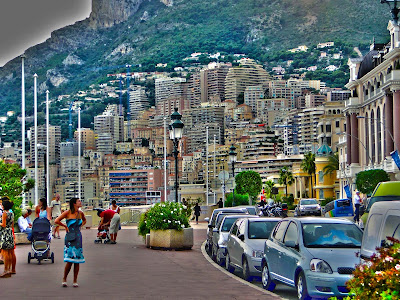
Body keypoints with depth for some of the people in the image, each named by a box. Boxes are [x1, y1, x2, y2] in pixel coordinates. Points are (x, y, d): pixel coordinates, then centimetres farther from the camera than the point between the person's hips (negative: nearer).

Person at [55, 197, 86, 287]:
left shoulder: (80, 213, 9)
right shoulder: (68, 213, -7)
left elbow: (84, 220, 31)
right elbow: (56, 221, -12)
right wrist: (65, 226, -3)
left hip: (78, 237, 5)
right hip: (70, 238, -5)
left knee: (77, 260, 3)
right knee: (70, 260, -10)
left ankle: (75, 281, 10)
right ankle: (64, 279, 9)